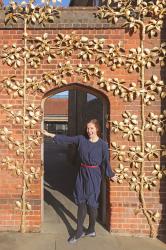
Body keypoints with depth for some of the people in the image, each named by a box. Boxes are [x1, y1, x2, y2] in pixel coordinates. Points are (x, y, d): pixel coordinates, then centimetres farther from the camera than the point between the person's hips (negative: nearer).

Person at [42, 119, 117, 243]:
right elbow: (67, 139, 2)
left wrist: (111, 175, 0)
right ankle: (79, 231, 22)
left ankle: (91, 230, 26)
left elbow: (105, 161, -4)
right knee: (81, 202, 10)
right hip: (82, 173, 4)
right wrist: (51, 135, 0)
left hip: (94, 175, -4)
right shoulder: (81, 139, -1)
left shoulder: (103, 144, -9)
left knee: (91, 203, 5)